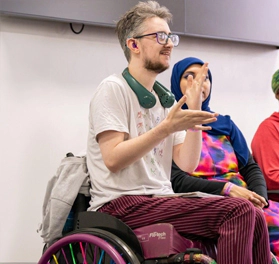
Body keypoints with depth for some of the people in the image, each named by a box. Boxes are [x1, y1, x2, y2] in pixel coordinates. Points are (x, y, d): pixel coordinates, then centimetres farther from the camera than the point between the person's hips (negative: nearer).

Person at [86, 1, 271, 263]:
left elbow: (187, 164, 7)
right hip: (121, 204, -7)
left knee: (253, 218, -12)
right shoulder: (113, 88, -4)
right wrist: (167, 127, -21)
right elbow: (113, 160, -16)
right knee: (238, 211, -23)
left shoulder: (165, 100, 17)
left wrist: (195, 109, -2)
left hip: (159, 199, 7)